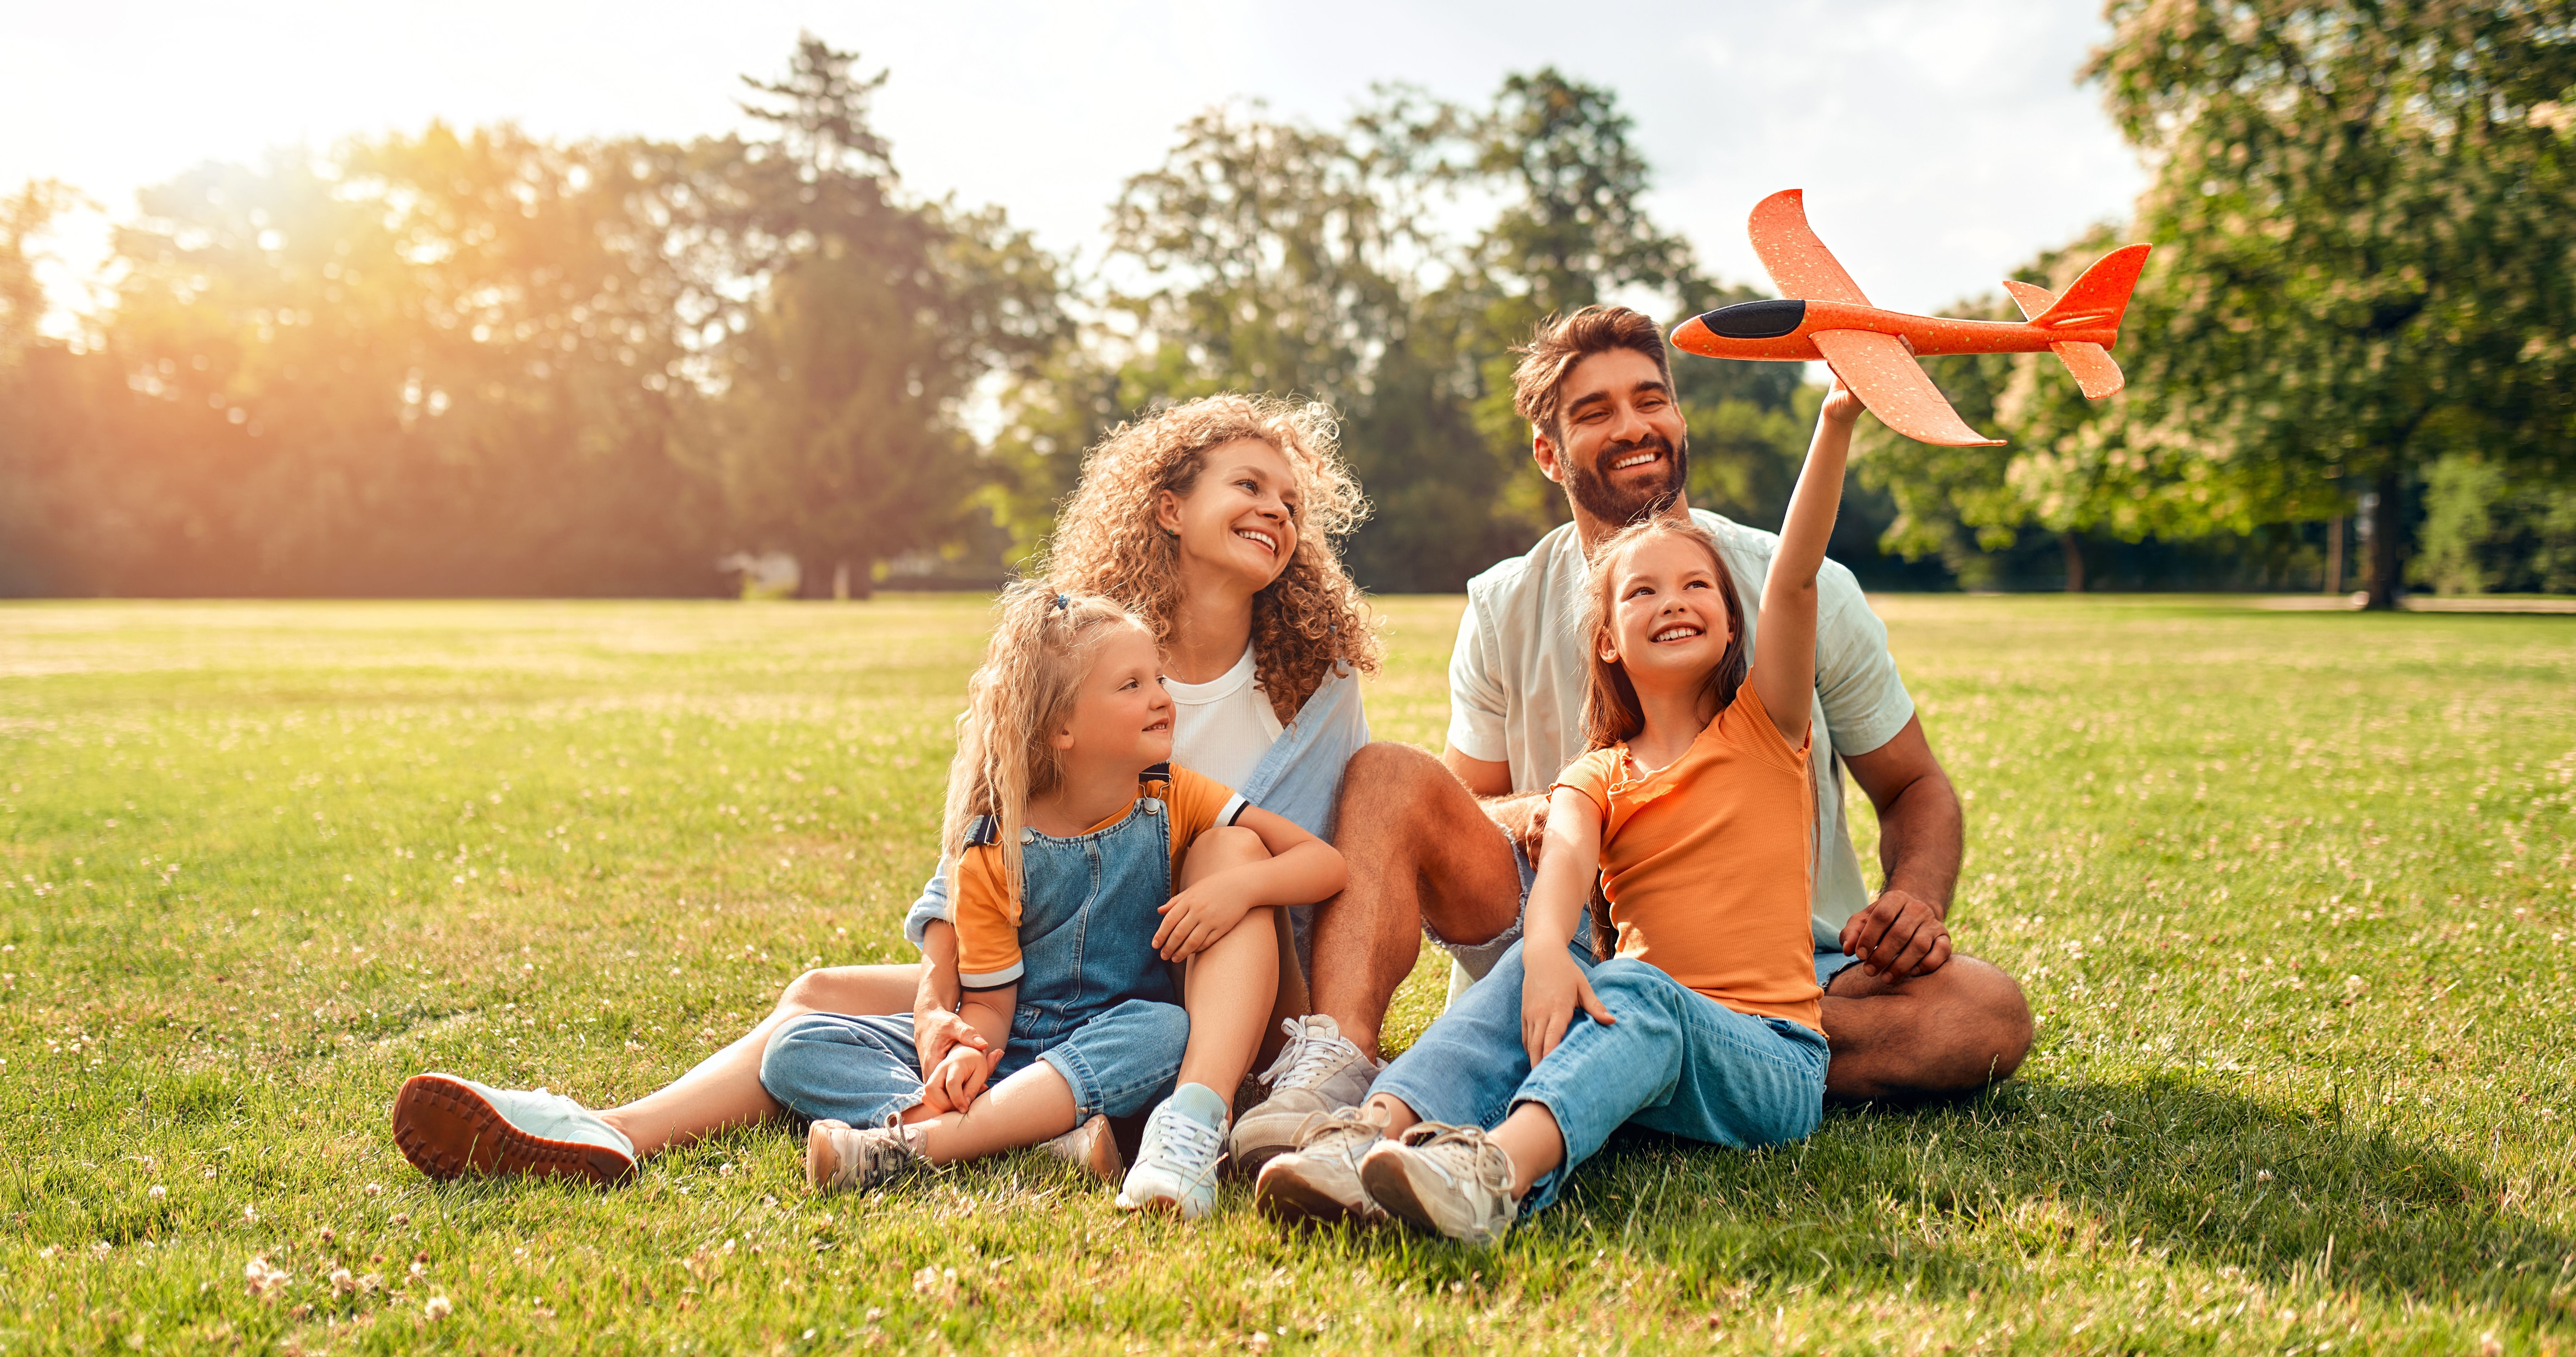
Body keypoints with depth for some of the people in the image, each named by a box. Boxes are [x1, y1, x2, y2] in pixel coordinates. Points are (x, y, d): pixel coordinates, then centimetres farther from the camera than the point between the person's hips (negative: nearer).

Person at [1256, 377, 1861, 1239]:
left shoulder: (1763, 730, 9)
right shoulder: (1596, 778, 14)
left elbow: (1796, 578, -6)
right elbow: (1567, 858, -10)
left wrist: (1836, 424, -20)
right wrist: (1546, 948, -33)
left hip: (1771, 1065, -3)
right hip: (1637, 1040, 3)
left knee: (1641, 996, -34)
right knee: (1537, 970, -26)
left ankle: (1498, 1172, -63)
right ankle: (1376, 1132, -49)